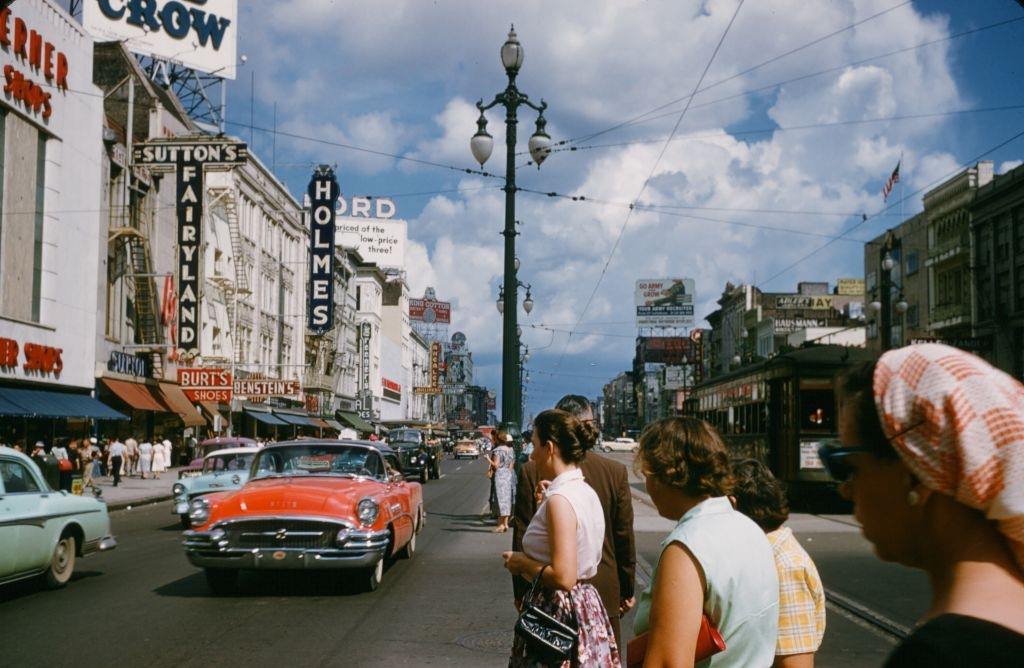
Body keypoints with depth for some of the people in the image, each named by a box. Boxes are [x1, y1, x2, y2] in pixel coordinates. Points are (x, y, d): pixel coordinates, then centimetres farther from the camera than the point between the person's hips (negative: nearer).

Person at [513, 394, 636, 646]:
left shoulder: (531, 472, -8)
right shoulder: (616, 472, -6)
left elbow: (521, 539, -3)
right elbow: (625, 538, 0)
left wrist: (521, 594, 7)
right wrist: (627, 592, 11)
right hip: (604, 593, 1)